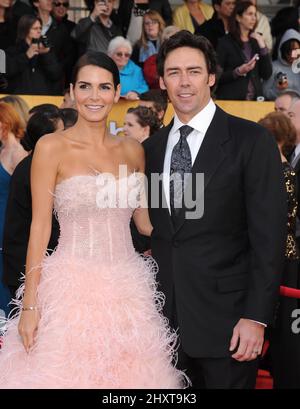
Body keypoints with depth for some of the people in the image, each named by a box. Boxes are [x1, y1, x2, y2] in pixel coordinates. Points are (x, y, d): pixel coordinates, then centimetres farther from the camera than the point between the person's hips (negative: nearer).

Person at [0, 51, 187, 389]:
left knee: (127, 371, 6)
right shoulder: (51, 147, -4)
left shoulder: (132, 150, 9)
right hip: (73, 289, -4)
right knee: (67, 372, 0)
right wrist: (29, 305, -9)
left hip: (127, 292, 4)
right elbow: (40, 226, -5)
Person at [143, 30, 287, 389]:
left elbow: (268, 235, -9)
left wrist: (256, 317, -14)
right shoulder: (151, 148, 11)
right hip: (166, 317, 5)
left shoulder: (251, 140, -5)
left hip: (225, 318, -4)